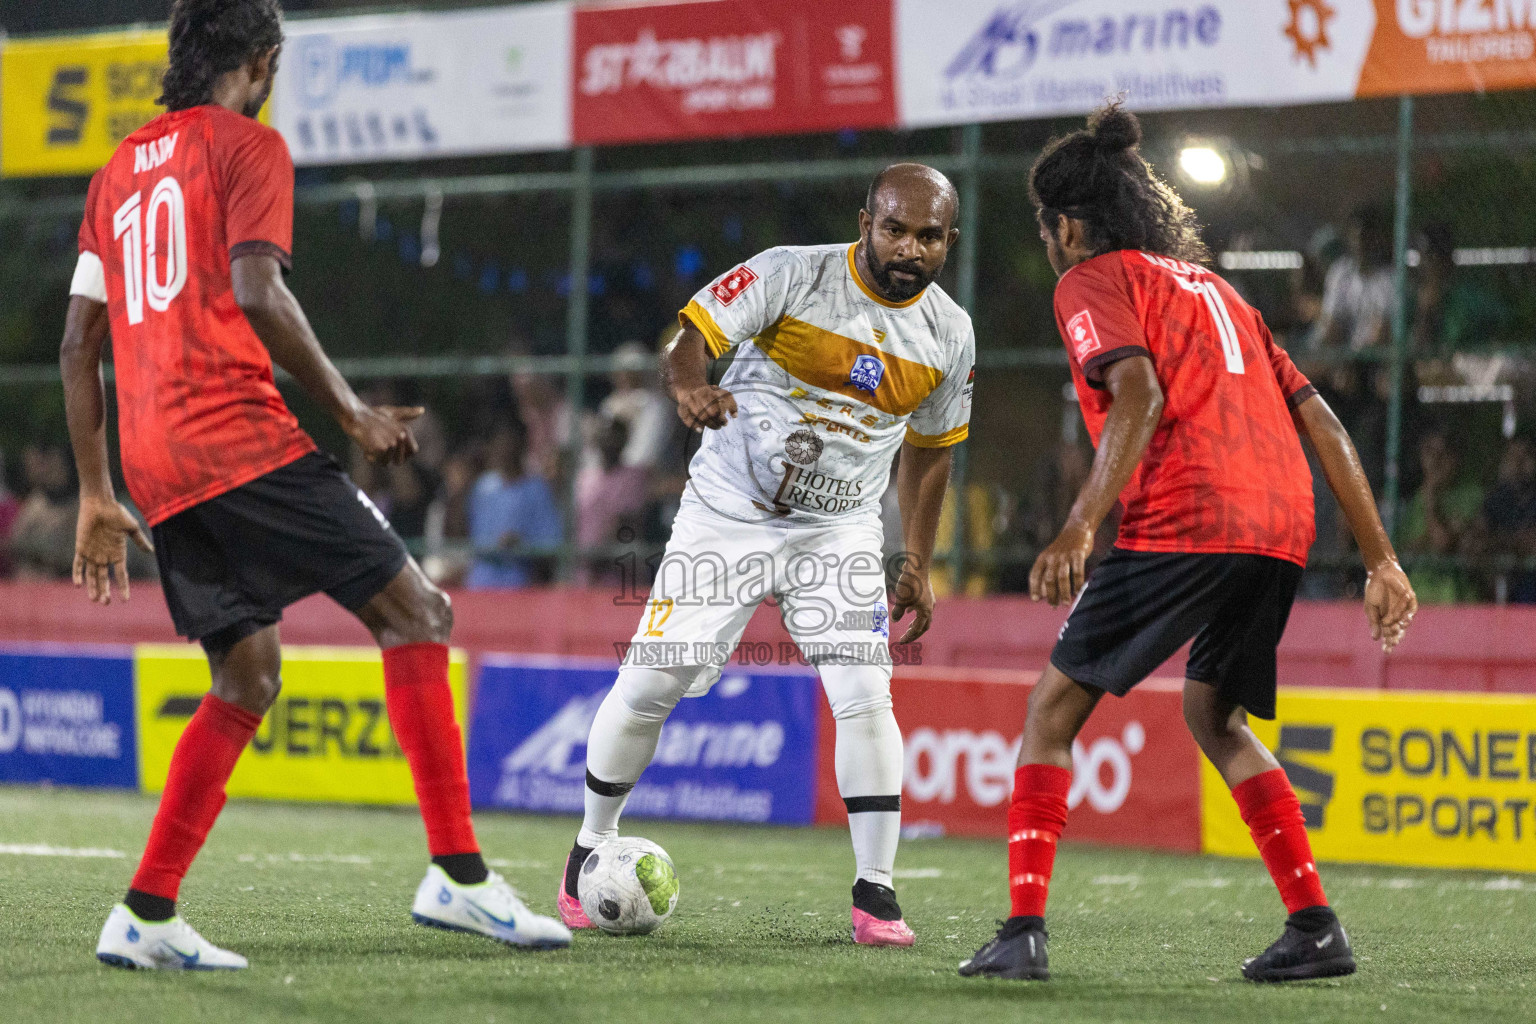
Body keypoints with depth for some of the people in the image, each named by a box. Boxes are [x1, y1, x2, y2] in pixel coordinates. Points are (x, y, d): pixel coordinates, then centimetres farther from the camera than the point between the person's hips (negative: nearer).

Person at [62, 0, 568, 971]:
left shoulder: (120, 171, 23)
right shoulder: (248, 146, 1)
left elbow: (79, 342, 21)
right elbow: (255, 290, -14)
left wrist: (98, 498, 23)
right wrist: (351, 410, -8)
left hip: (157, 469, 8)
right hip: (241, 437, -8)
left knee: (248, 680, 12)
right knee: (417, 613, -3)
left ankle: (146, 917, 4)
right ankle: (458, 874, -12)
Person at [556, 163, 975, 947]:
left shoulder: (949, 336, -1)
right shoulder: (792, 275, -14)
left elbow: (929, 450, 12)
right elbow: (694, 333, -19)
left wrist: (918, 566, 11)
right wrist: (690, 387, -42)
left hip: (839, 532, 2)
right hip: (726, 518, -2)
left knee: (865, 697, -14)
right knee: (650, 685, -2)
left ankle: (874, 892, -6)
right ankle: (591, 849, 20)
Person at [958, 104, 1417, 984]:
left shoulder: (1093, 281, 7)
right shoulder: (1211, 286, 29)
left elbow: (1140, 397, -13)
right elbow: (1323, 424, 23)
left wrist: (1080, 529, -21)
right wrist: (1381, 561, 23)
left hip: (1184, 523, -7)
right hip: (1283, 525, 7)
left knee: (1056, 706, 3)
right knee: (1213, 713, 24)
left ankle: (1025, 930, -7)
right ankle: (1317, 929, 15)